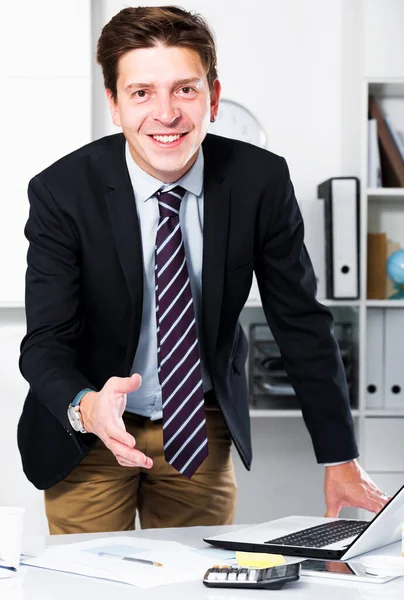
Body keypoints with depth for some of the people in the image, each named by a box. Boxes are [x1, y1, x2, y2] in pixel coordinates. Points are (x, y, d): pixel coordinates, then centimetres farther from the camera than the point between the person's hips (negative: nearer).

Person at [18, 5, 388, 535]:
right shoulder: (62, 192, -20)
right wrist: (86, 408, -43)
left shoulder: (260, 180, -15)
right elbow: (45, 342, -20)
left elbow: (302, 323, -8)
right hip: (90, 434, -2)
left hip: (202, 429, 2)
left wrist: (340, 458, -12)